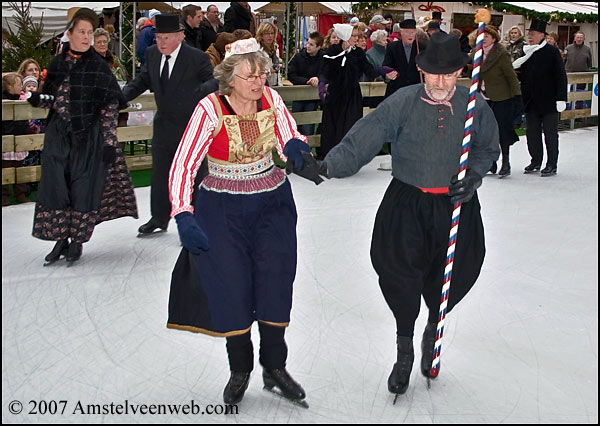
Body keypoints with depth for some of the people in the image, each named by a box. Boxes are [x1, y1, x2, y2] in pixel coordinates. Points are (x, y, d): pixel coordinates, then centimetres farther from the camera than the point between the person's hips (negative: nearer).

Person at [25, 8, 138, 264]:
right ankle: (61, 239, 18)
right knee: (55, 186, 4)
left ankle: (77, 240, 17)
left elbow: (110, 107, -5)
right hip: (58, 135, 3)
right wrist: (34, 97, -12)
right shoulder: (57, 64, 5)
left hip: (89, 136, -3)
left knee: (84, 186, 1)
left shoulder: (99, 66, -5)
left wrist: (109, 141, -9)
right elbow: (50, 100, 10)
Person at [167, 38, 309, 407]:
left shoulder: (271, 99, -7)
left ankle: (275, 368, 21)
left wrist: (296, 148, -34)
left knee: (275, 282, 1)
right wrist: (183, 216, -37)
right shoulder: (210, 110, -18)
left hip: (272, 202, 3)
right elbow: (183, 165, -23)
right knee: (230, 286, -2)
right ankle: (240, 370, 22)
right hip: (223, 207, -3)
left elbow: (291, 140, -8)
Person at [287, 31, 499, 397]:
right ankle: (404, 352, 17)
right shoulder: (402, 102, -8)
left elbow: (488, 148, 11)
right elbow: (364, 138, -16)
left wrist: (474, 175, -9)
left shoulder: (475, 105, -2)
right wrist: (327, 166, -30)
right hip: (407, 202, -2)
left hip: (456, 204, 2)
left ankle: (433, 330, 41)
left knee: (455, 275, 5)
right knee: (398, 269, -10)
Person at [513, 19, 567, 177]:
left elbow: (561, 76, -8)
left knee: (550, 133, 2)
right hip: (531, 102, 5)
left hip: (548, 102, -5)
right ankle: (536, 162, 23)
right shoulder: (526, 53, 8)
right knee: (532, 133, 10)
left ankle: (552, 165, 9)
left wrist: (561, 98, -14)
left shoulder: (552, 52, -6)